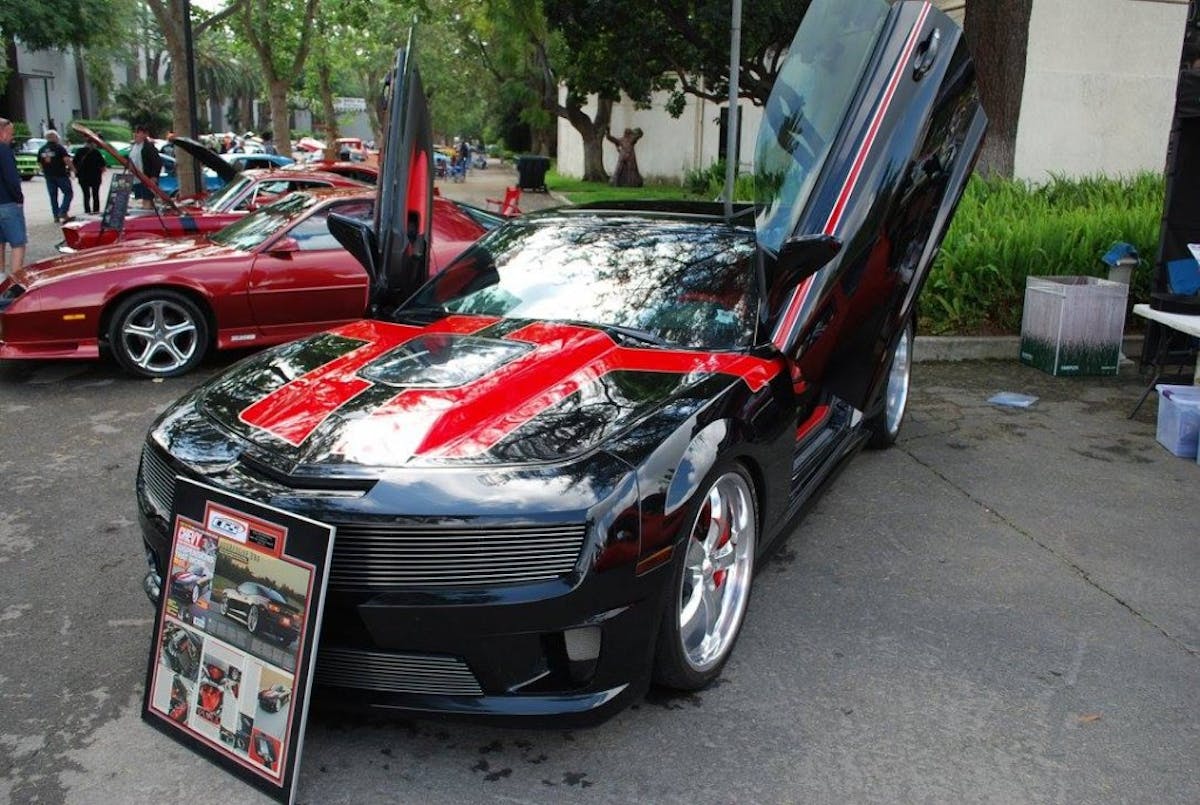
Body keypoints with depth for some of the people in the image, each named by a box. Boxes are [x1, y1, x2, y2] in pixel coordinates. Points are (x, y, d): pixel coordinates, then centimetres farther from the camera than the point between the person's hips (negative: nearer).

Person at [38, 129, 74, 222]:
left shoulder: (41, 150, 10)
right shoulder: (59, 147, -8)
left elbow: (39, 163, 14)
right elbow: (66, 159, -19)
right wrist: (71, 168, -6)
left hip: (48, 176, 6)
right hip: (61, 175, -6)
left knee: (53, 196, 11)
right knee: (68, 193, 1)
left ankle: (56, 215, 11)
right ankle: (63, 212, -14)